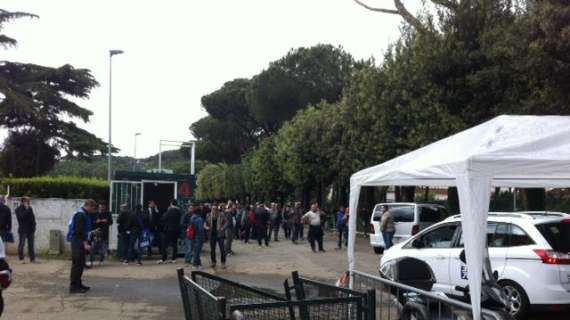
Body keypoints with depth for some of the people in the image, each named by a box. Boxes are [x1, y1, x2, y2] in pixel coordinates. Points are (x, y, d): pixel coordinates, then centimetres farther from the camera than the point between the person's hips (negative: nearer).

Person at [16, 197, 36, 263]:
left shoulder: (29, 208, 14)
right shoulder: (19, 209, -3)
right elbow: (21, 217, -21)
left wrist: (33, 228, 9)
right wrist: (26, 209, -19)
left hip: (30, 230, 6)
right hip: (23, 230, -5)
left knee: (31, 245, 6)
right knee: (21, 244, -2)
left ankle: (32, 259, 8)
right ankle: (21, 259, 5)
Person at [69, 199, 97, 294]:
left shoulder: (83, 214, 16)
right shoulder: (80, 215, -16)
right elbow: (79, 231, -22)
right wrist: (85, 243, -22)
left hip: (79, 242, 10)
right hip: (78, 242, -10)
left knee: (80, 264, 14)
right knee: (77, 264, -8)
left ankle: (78, 284, 21)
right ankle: (73, 287, -5)